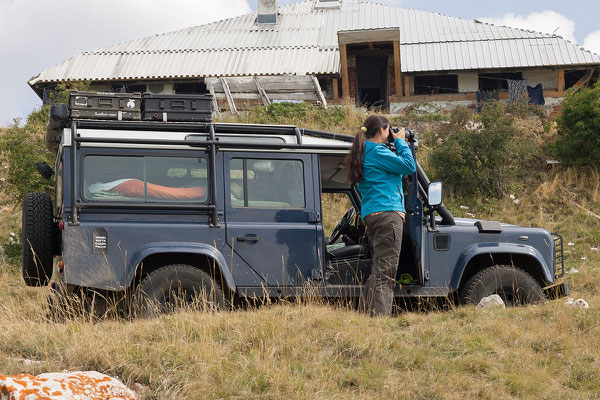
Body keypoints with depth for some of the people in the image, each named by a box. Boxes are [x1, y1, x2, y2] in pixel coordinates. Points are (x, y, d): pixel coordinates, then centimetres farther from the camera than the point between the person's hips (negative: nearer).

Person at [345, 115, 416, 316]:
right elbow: (409, 166, -10)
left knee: (378, 269, 15)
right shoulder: (376, 151, -10)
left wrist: (398, 144, 22)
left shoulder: (364, 152, 20)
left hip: (371, 215, 10)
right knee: (385, 271, -12)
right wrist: (400, 141, 2)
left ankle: (365, 313, 15)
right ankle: (379, 317, -16)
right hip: (387, 211, -10)